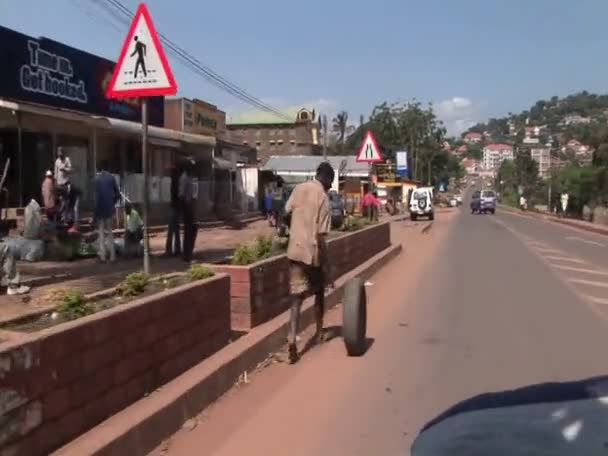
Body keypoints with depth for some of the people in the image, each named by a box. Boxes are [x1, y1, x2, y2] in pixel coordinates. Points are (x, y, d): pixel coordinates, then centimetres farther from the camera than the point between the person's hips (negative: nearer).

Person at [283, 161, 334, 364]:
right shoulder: (323, 198, -11)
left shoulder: (299, 189, 2)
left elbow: (287, 212, 9)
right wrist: (324, 259, -9)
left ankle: (292, 337, -16)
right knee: (319, 293, 18)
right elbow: (321, 235, -16)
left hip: (295, 250, 3)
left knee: (296, 296, 1)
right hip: (313, 251, -3)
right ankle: (319, 332, 31)